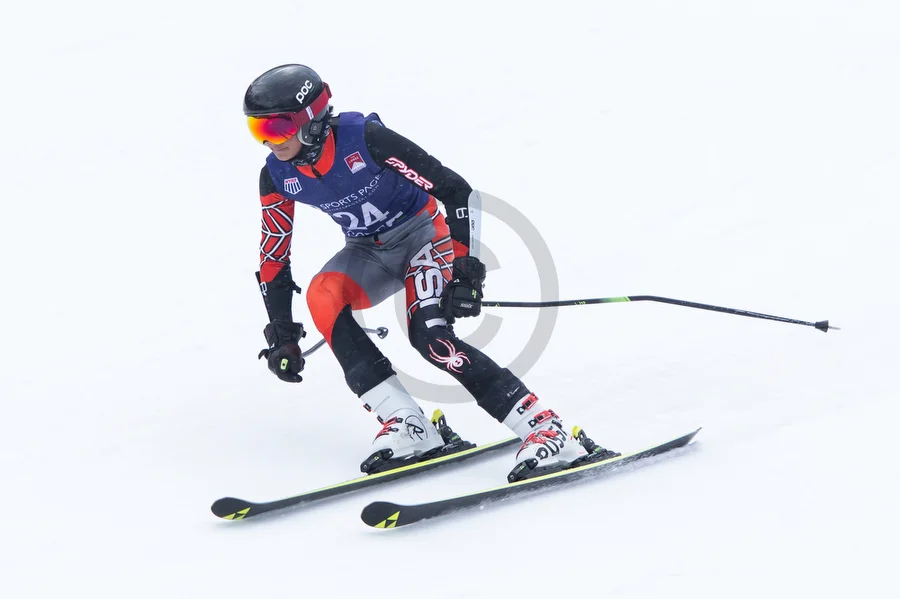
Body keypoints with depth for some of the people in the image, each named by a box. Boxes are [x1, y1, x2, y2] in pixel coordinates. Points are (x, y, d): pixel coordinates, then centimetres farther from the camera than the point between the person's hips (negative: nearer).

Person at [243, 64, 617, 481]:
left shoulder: (364, 139, -29)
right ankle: (408, 428, -27)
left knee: (430, 335, -29)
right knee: (321, 296, -26)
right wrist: (281, 333, 2)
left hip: (421, 232, -5)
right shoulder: (277, 177, -12)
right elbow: (273, 256, 2)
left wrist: (465, 269, -30)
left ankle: (545, 430, -31)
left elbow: (456, 191, -26)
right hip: (368, 252, 5)